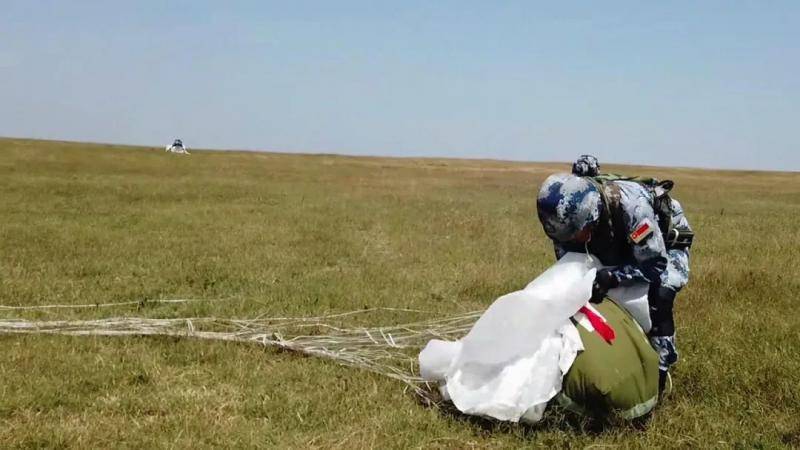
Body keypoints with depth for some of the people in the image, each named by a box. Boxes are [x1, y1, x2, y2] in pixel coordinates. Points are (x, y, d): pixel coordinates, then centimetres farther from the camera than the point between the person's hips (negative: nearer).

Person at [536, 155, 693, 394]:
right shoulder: (568, 213, -27)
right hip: (622, 247, 6)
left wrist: (611, 277, -49)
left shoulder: (632, 205, -44)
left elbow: (655, 265, -37)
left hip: (665, 245, -6)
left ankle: (659, 368, -11)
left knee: (658, 297, -25)